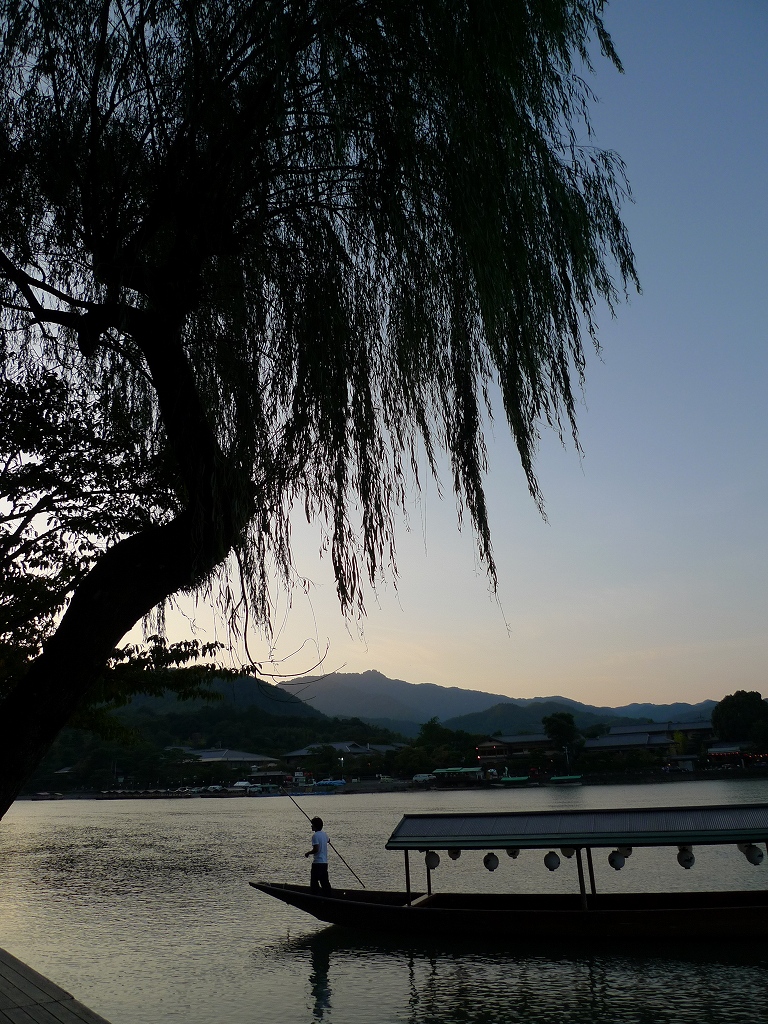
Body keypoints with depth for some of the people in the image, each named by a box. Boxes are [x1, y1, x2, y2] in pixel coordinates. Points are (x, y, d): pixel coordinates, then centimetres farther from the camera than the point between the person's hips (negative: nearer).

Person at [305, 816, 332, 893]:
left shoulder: (315, 835, -15)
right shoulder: (324, 834, 10)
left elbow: (316, 849, -22)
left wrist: (308, 853, -5)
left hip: (317, 862, -8)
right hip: (325, 862, 8)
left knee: (314, 881, 0)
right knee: (324, 881, 13)